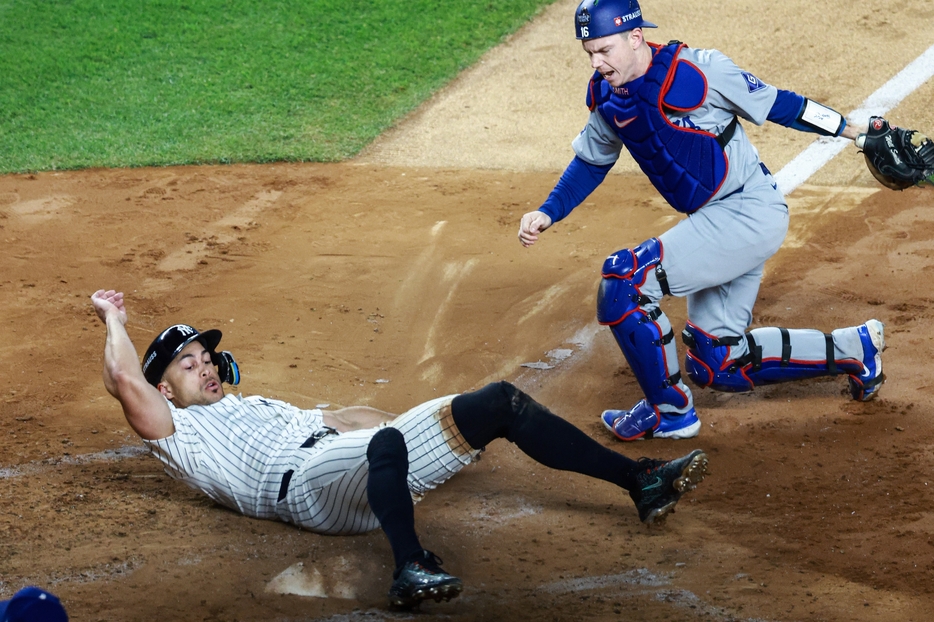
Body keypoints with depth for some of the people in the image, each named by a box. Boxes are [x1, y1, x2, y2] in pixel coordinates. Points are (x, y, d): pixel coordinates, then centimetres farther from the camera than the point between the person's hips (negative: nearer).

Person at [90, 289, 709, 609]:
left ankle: (639, 480, -6)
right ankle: (410, 568, -66)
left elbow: (337, 417, 38)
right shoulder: (178, 430, 15)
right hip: (307, 482, -8)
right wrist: (114, 320, 15)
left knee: (501, 403, -2)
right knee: (387, 446, -44)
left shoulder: (257, 405, 39)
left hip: (374, 468, 8)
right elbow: (126, 381, -2)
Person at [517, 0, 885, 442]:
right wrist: (546, 215, 3)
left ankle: (669, 413, -4)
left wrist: (853, 131, -5)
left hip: (752, 212, -9)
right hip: (715, 224, 9)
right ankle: (852, 349, 24)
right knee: (715, 364, 11)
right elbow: (590, 162, 16)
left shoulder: (697, 72, -20)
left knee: (625, 278, -20)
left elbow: (774, 104, -10)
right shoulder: (606, 96, 1)